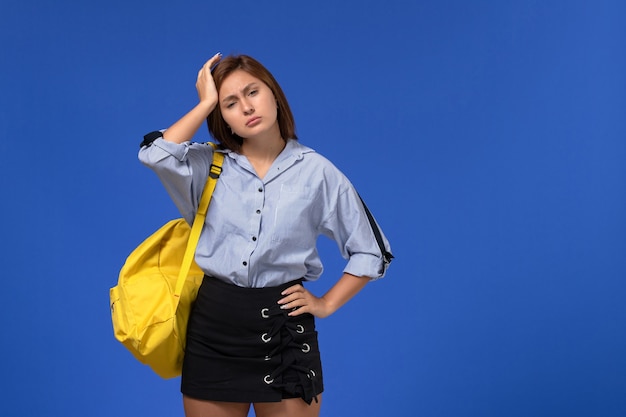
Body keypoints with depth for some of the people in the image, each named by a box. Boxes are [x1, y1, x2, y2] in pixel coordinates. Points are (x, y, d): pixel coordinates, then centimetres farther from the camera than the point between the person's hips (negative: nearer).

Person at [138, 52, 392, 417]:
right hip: (213, 322, 1)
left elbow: (371, 252, 9)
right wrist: (206, 103, -9)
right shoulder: (210, 165, 4)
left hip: (284, 325, -1)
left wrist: (327, 304, 2)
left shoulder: (316, 171, 1)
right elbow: (155, 155, -20)